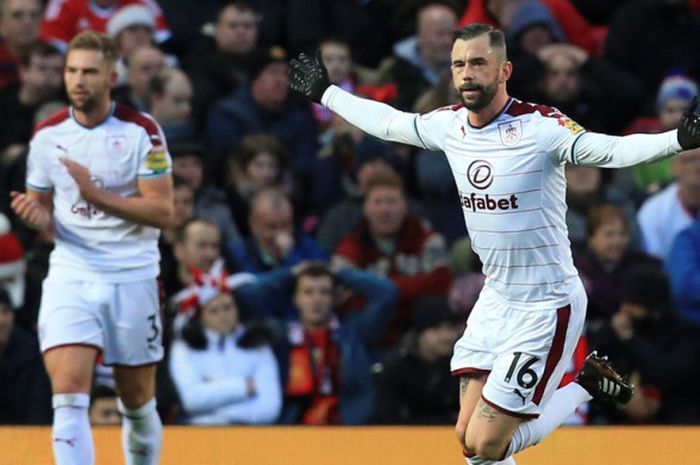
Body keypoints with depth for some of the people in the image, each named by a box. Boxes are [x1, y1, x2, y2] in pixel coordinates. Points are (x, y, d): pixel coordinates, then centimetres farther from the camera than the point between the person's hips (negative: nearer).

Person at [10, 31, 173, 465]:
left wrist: (97, 195, -23)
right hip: (70, 275, 2)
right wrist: (35, 214, -9)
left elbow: (162, 210, -12)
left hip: (132, 278, -2)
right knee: (68, 392, -16)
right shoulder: (48, 135, 4)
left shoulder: (140, 131, -7)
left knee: (138, 401, 9)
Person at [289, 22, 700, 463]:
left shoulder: (539, 126, -19)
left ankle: (585, 384, 14)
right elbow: (385, 121, 20)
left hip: (546, 306, -7)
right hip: (496, 300, 7)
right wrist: (325, 93, 30)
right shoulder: (448, 125, 1)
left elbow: (610, 150, -32)